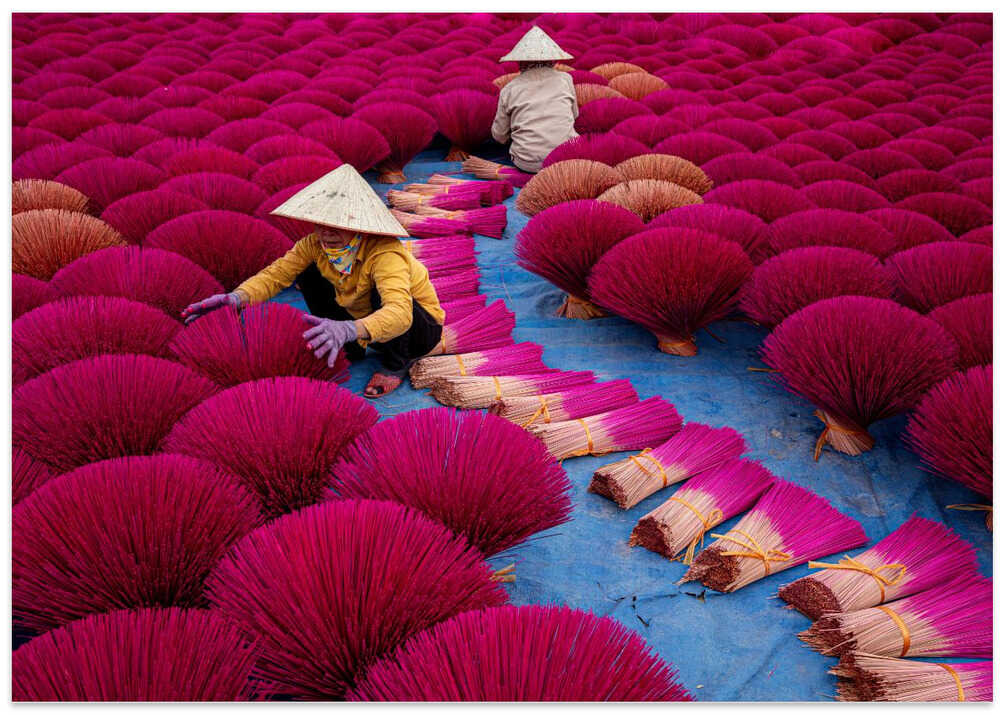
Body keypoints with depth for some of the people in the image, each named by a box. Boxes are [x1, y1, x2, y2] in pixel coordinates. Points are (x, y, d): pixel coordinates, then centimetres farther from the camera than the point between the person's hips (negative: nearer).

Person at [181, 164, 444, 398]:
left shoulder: (384, 253, -37)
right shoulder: (315, 244, -17)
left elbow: (399, 313, -52)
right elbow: (275, 274, -21)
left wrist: (349, 329, -70)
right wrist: (236, 297, -42)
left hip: (418, 324, -6)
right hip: (364, 324, 6)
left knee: (384, 292, -37)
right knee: (307, 274, -7)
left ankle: (396, 364, -10)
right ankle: (352, 351, 5)